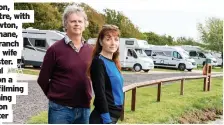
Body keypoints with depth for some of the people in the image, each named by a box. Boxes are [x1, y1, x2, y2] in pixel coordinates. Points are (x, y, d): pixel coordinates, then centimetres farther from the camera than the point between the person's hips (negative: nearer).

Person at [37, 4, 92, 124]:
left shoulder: (90, 50, 6)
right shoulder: (55, 49, -8)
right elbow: (42, 80, -1)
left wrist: (85, 97, 11)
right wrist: (56, 97, 7)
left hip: (84, 109, 5)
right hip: (60, 109, -4)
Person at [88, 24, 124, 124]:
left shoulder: (113, 62, 11)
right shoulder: (98, 62, -14)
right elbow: (100, 94, -20)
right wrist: (107, 121, -21)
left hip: (113, 115, 9)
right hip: (104, 118, -9)